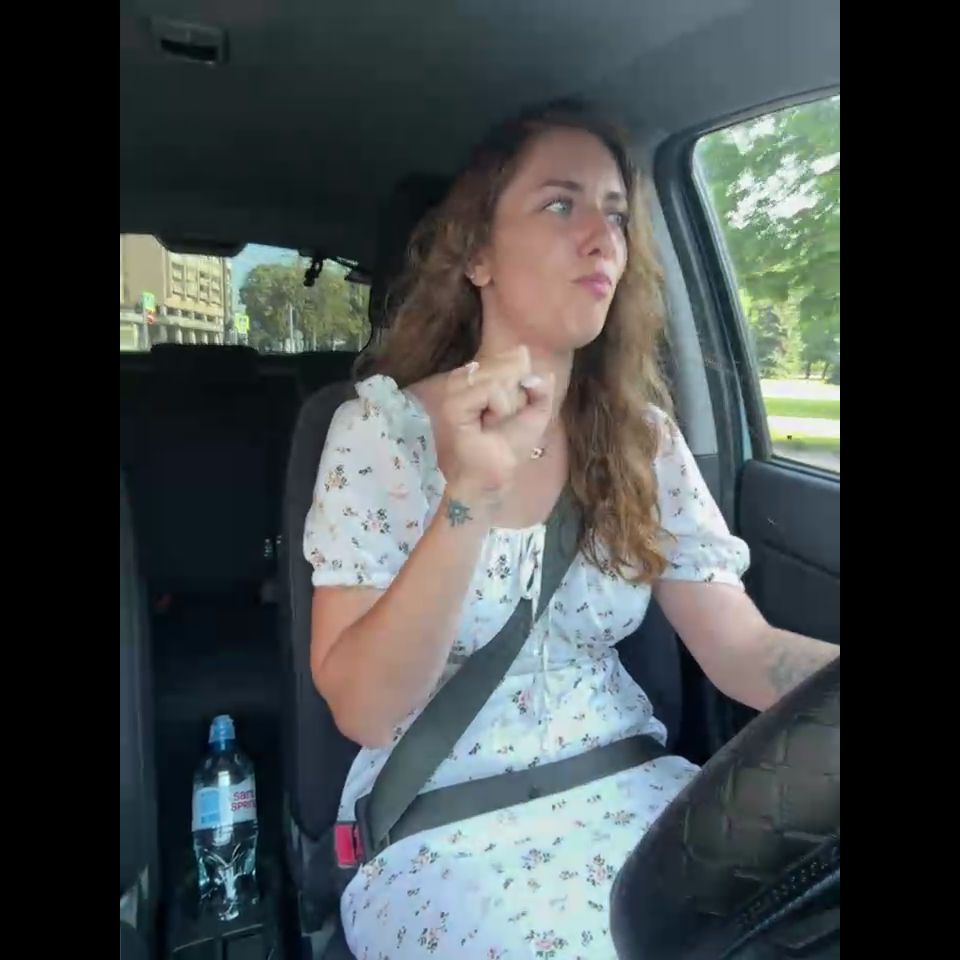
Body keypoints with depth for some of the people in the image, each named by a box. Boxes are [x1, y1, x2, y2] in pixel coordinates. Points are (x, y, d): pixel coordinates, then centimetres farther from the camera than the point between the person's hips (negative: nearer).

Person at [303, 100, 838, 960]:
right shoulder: (382, 424, -10)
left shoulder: (643, 436, 1)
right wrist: (470, 498, -29)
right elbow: (361, 710, -16)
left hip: (625, 789, 4)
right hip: (445, 822, -3)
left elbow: (743, 649, -4)